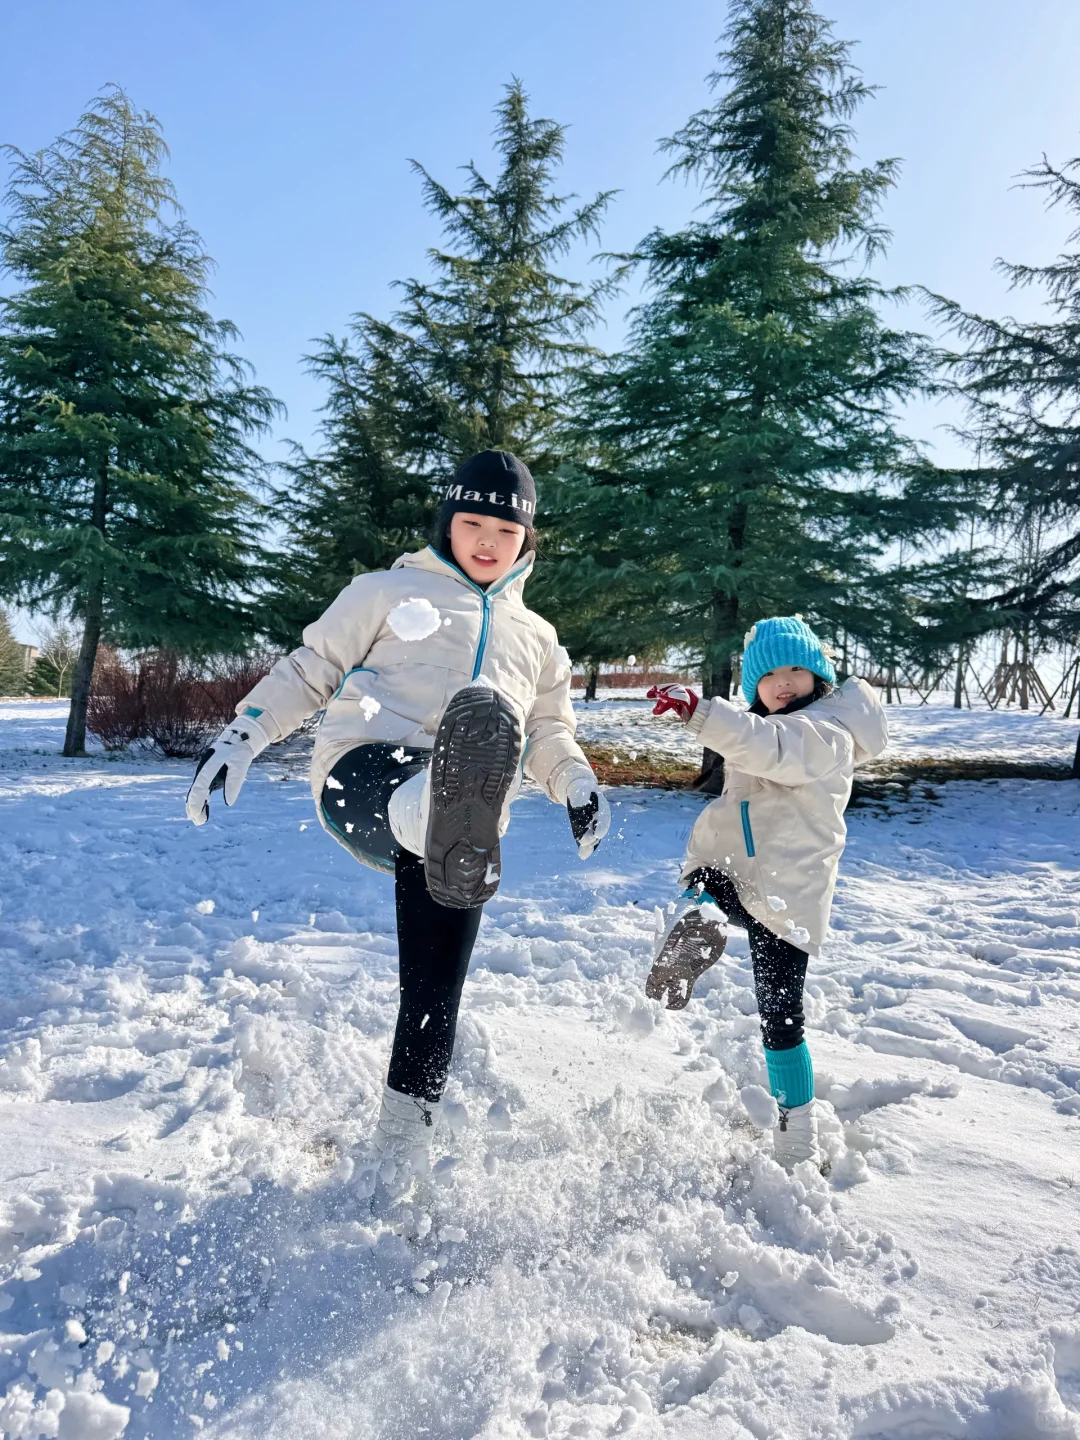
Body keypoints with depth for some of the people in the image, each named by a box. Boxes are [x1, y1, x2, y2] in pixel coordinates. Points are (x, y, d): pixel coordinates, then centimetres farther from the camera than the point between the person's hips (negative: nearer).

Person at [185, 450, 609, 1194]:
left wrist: (580, 787, 11)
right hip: (364, 772, -3)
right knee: (413, 790, -41)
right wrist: (240, 738, 5)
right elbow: (309, 671, 18)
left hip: (466, 812, 3)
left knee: (433, 992, -4)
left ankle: (401, 1156, 13)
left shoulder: (537, 639, 30)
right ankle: (440, 821, -76)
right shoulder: (390, 592, 20)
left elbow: (550, 734, 32)